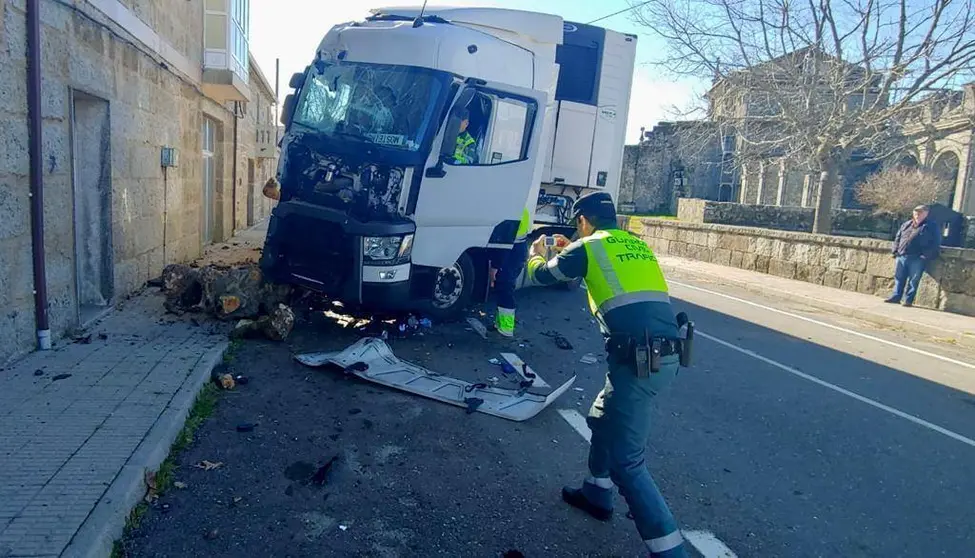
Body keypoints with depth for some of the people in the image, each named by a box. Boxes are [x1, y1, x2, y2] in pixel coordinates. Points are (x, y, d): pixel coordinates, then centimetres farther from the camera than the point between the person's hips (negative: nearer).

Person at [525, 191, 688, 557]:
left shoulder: (587, 247, 1)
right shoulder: (636, 245, 20)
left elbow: (541, 275, 17)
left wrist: (537, 253, 39)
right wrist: (569, 252, 45)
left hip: (638, 361, -8)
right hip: (667, 356, 8)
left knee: (626, 461, -2)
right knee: (602, 418, 28)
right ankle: (597, 493, 44)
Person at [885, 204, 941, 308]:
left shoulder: (932, 227, 3)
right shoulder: (906, 225, 17)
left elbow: (935, 244, -3)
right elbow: (898, 238, 21)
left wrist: (926, 256, -13)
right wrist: (895, 250, 7)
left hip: (917, 259, -5)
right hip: (901, 256, 5)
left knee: (913, 280, -2)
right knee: (899, 278, 7)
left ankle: (908, 300, 3)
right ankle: (896, 297, 13)